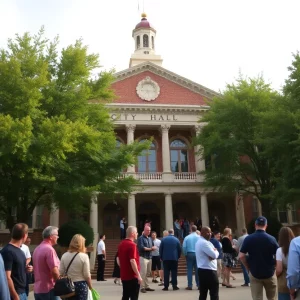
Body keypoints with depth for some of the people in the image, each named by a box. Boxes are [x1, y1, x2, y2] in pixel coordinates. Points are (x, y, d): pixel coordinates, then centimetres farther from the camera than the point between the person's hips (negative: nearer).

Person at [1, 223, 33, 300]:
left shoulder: (18, 249, 8)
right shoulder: (8, 251, -19)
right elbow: (7, 277, -22)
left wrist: (25, 269, 3)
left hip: (22, 292, 9)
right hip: (15, 294, -9)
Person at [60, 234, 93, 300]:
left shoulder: (64, 256, 0)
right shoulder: (84, 256, -11)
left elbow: (61, 272, 0)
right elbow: (87, 275, -10)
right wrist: (90, 286, 3)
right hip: (81, 285, -3)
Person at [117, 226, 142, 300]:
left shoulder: (121, 244, 9)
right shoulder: (132, 245, -18)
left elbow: (118, 259, 16)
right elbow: (132, 261, -24)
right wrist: (138, 275, -20)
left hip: (124, 276, 8)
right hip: (132, 276, -8)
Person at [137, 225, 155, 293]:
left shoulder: (150, 238, 17)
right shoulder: (141, 238, -6)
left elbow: (153, 247, 14)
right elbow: (142, 247, -18)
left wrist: (153, 248, -10)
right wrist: (150, 248, -10)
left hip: (149, 257, 7)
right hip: (143, 257, -7)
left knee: (147, 273, 10)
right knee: (143, 273, -7)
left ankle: (147, 286, 17)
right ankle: (142, 287, -2)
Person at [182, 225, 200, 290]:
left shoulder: (187, 237, -2)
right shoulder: (199, 237, -3)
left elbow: (184, 247, -4)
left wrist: (185, 254, 8)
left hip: (189, 254, 0)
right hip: (197, 255, 1)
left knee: (189, 270, 3)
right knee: (197, 270, 6)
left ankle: (190, 285, 2)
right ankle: (199, 285, 7)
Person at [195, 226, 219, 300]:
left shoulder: (200, 242, 17)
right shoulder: (204, 242, -15)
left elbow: (216, 253, 14)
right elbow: (214, 255, -21)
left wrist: (214, 252, -9)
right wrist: (215, 251, 1)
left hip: (202, 270, 10)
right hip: (209, 270, -10)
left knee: (203, 294, 10)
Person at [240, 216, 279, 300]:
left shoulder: (248, 239, -7)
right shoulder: (271, 239, -7)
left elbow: (241, 256, -11)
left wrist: (248, 267, 3)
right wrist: (273, 266, 12)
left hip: (254, 273, 0)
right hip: (269, 273, 0)